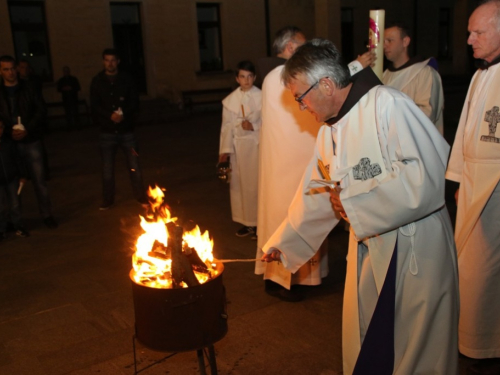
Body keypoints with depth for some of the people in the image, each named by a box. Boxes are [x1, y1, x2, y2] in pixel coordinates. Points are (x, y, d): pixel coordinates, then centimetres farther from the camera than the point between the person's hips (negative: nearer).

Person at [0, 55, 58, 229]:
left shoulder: (28, 87, 4)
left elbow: (41, 110, 0)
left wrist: (27, 130, -11)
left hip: (31, 141, 0)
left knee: (39, 178, 2)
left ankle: (47, 214, 13)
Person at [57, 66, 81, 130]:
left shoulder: (74, 79, 9)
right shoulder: (61, 80, 13)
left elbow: (78, 88, 3)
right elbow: (58, 89, 11)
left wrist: (71, 88, -13)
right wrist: (63, 89, -11)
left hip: (74, 99, -1)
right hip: (66, 100, 1)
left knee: (75, 113, -7)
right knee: (68, 113, -4)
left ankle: (77, 125, -3)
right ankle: (69, 126, -3)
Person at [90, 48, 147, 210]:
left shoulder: (127, 79, 2)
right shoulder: (97, 81, 2)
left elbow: (135, 102, 0)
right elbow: (94, 106, -3)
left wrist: (124, 114, -19)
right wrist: (110, 115, -20)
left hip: (126, 130, 0)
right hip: (107, 131, 1)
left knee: (134, 166, 2)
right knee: (107, 168, 6)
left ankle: (141, 197, 16)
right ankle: (108, 201, 20)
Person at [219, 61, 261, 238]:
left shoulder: (262, 97, -5)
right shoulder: (230, 100, 4)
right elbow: (227, 127, 2)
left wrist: (254, 127, -19)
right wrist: (225, 150, -3)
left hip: (258, 145, -3)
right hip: (239, 146, 3)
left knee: (257, 183, -4)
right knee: (240, 183, 8)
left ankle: (260, 222, 10)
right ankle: (247, 222, 20)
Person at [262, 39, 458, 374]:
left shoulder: (388, 106, -18)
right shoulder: (331, 129, 7)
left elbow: (427, 175, -27)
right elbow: (315, 193, 18)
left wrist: (352, 199, -18)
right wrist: (283, 242, 23)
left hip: (414, 247, -7)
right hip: (369, 247, 7)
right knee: (364, 344, 18)